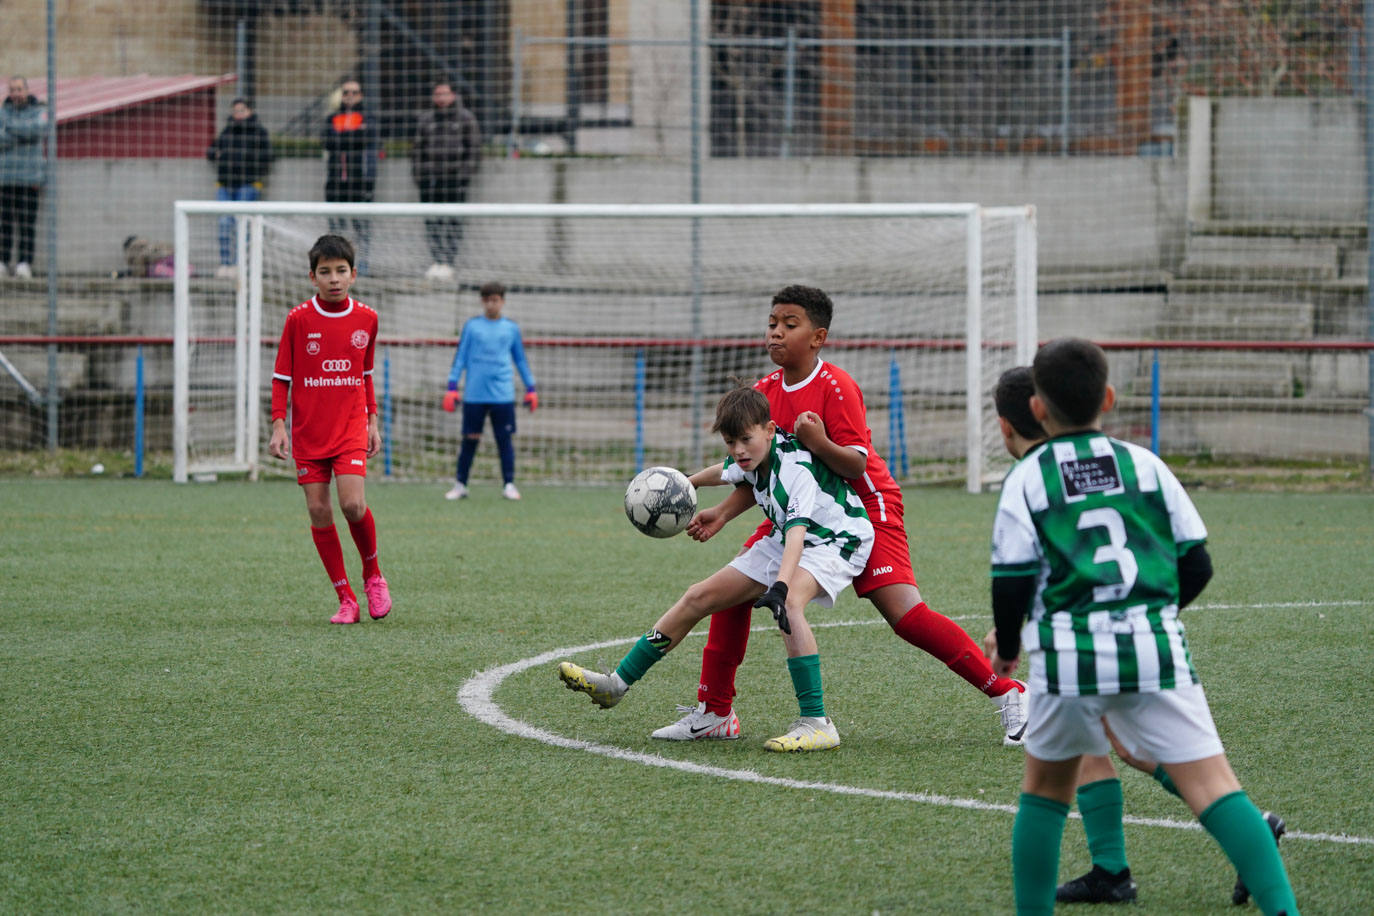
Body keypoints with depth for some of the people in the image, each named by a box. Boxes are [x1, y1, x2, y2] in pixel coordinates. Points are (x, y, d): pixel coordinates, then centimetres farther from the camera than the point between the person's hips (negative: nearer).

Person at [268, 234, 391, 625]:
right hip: (308, 431, 0)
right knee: (318, 511, -2)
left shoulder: (366, 319, 4)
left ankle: (372, 574, 11)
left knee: (353, 505, -16)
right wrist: (278, 426, -7)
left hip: (351, 428, 0)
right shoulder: (299, 319, -3)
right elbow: (281, 377, 1)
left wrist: (372, 422, 14)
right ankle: (345, 599, 7)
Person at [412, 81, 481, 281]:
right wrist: (417, 173, 8)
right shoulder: (425, 119, 15)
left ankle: (448, 263, -6)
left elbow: (474, 147, 2)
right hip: (429, 176, 4)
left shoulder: (466, 118, 5)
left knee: (453, 221, -6)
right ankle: (437, 260, 2)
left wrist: (466, 171, -7)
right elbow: (418, 148, 18)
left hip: (455, 176, -4)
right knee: (432, 221, -1)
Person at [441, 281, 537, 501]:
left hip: (502, 394, 1)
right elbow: (460, 357, 7)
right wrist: (453, 387, 0)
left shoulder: (511, 328, 9)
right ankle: (460, 485, 10)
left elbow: (520, 360, 17)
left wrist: (531, 389, 15)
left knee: (505, 439, -2)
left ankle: (509, 485, 4)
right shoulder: (472, 326, 6)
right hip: (474, 394, -1)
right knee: (470, 439, 1)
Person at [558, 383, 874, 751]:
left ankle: (816, 724, -37)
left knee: (788, 602, -39)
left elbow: (797, 531, -46)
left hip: (837, 539, -9)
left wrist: (780, 587, -59)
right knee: (700, 598, 6)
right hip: (784, 540, 9)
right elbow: (722, 472, 18)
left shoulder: (796, 469, -32)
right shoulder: (752, 459, -8)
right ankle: (617, 684, 17)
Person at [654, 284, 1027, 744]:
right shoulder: (765, 392, 1)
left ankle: (1007, 694, -14)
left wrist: (820, 444, -42)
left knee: (906, 615, -20)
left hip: (865, 506, -7)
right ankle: (714, 712, 12)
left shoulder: (835, 386, -19)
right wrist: (722, 513, -5)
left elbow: (856, 464, -24)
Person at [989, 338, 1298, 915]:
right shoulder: (1146, 466, 9)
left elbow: (1012, 583, 0)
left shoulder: (1026, 480, 5)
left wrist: (1006, 649, 19)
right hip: (1155, 651, 1)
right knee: (1213, 787, -7)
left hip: (1069, 653, -1)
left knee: (1045, 788, 21)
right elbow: (1197, 566, 11)